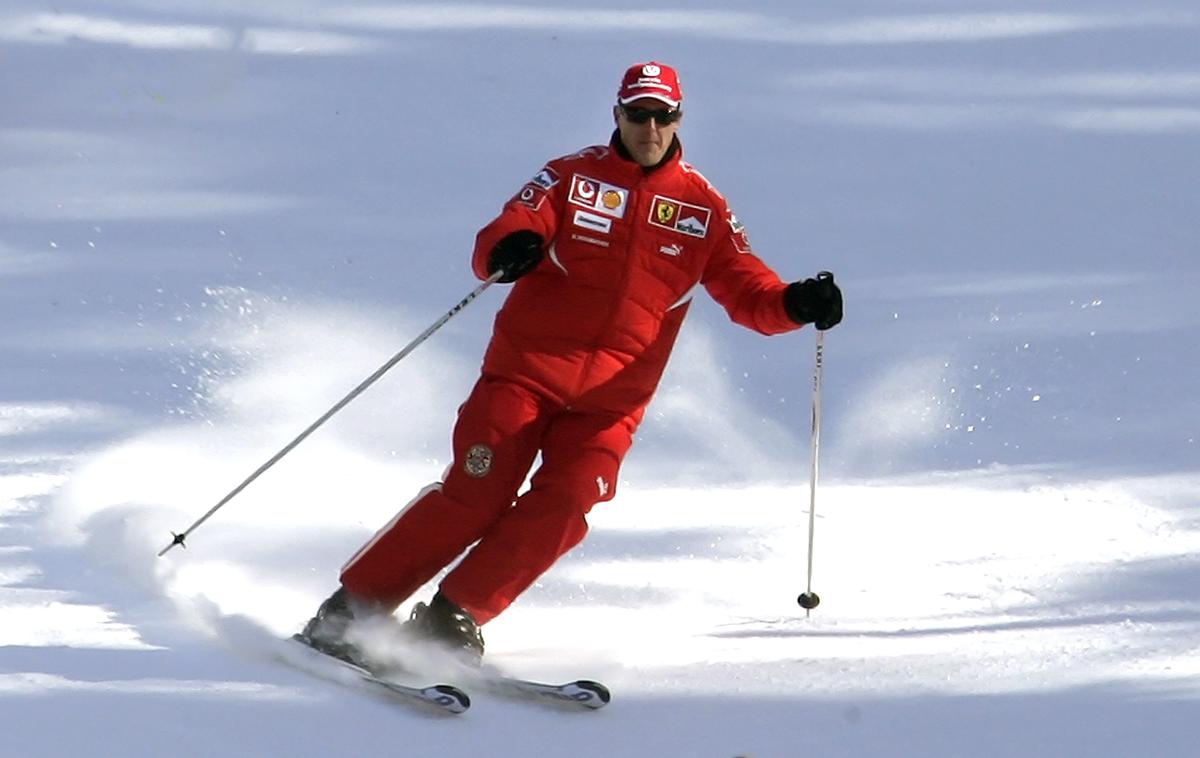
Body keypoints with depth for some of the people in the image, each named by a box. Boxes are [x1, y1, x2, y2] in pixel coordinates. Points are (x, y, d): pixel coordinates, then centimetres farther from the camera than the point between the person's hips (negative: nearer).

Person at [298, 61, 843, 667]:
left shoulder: (703, 208, 10)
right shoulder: (573, 176, 4)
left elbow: (747, 290, 9)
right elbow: (497, 241, -8)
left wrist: (796, 303, -14)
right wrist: (507, 251, -33)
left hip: (610, 402, 2)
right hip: (526, 372, -2)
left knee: (560, 509, -18)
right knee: (475, 497, -13)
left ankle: (452, 618, -10)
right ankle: (350, 609, -4)